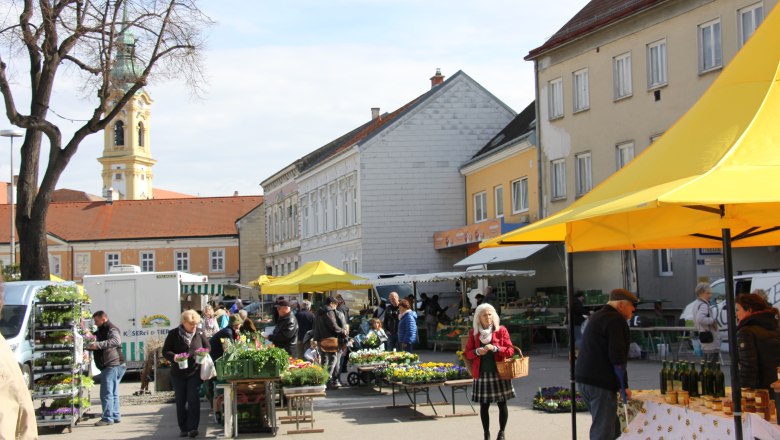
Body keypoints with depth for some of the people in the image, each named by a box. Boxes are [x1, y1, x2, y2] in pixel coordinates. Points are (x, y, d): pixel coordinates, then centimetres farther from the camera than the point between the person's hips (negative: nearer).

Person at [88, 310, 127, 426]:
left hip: (112, 365, -11)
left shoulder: (112, 329, -12)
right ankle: (115, 416, 20)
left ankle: (108, 418, -10)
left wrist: (98, 344, -37)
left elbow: (116, 341, -32)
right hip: (111, 365, 11)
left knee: (106, 393, -11)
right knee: (113, 393, 14)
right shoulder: (101, 330, 22)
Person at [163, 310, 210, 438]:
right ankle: (183, 429, 17)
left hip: (195, 372, 0)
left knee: (193, 400, -8)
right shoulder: (173, 334, -3)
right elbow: (165, 351, -1)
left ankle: (193, 428, -7)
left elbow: (208, 347, 13)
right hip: (178, 373, 0)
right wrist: (174, 357, -22)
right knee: (181, 402, 7)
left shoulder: (199, 333, 2)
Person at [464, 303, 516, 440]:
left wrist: (495, 348, -18)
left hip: (499, 373, -1)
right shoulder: (474, 332, 5)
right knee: (484, 405, 5)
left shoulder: (501, 330, -1)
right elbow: (467, 353, 8)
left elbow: (510, 350, -3)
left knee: (502, 404, 3)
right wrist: (477, 352, -12)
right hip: (482, 373, 1)